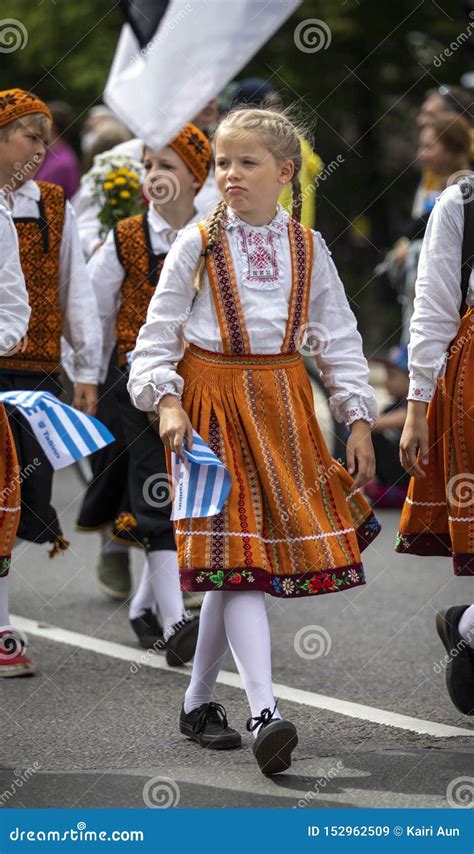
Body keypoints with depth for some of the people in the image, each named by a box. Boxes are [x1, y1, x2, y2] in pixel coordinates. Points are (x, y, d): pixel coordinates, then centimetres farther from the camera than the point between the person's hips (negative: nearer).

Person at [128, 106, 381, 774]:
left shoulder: (307, 248, 8)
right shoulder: (198, 244, 1)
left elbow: (339, 337, 11)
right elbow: (158, 332, 2)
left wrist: (358, 417, 4)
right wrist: (166, 401, -12)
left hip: (282, 404, 3)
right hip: (214, 404, -3)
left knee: (233, 563, 6)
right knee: (237, 555, -13)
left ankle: (199, 700, 21)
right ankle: (264, 713, -22)